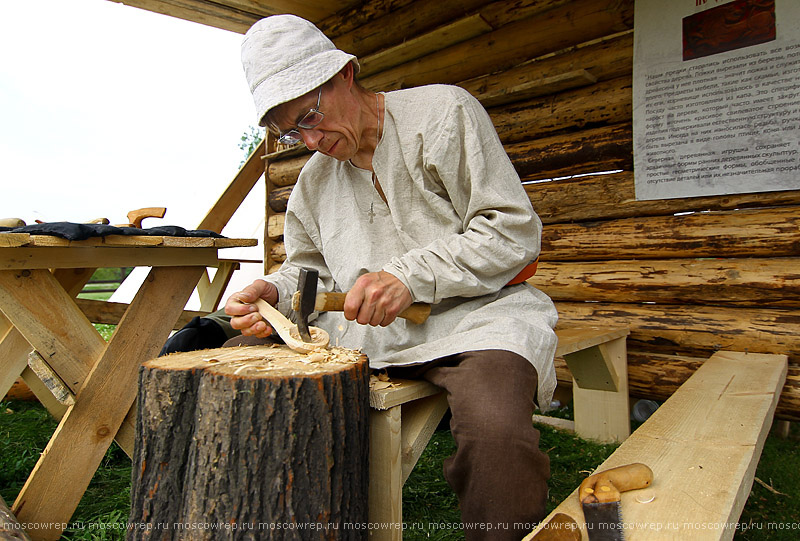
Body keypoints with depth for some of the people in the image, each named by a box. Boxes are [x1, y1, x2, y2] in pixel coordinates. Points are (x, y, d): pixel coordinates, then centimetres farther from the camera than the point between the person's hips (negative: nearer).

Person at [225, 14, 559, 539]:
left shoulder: (443, 110, -3)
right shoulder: (313, 179, 16)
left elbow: (515, 230, -8)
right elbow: (307, 265, 21)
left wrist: (411, 275, -18)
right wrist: (275, 291, -3)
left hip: (472, 313, -5)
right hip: (361, 330, 6)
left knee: (495, 433, -36)